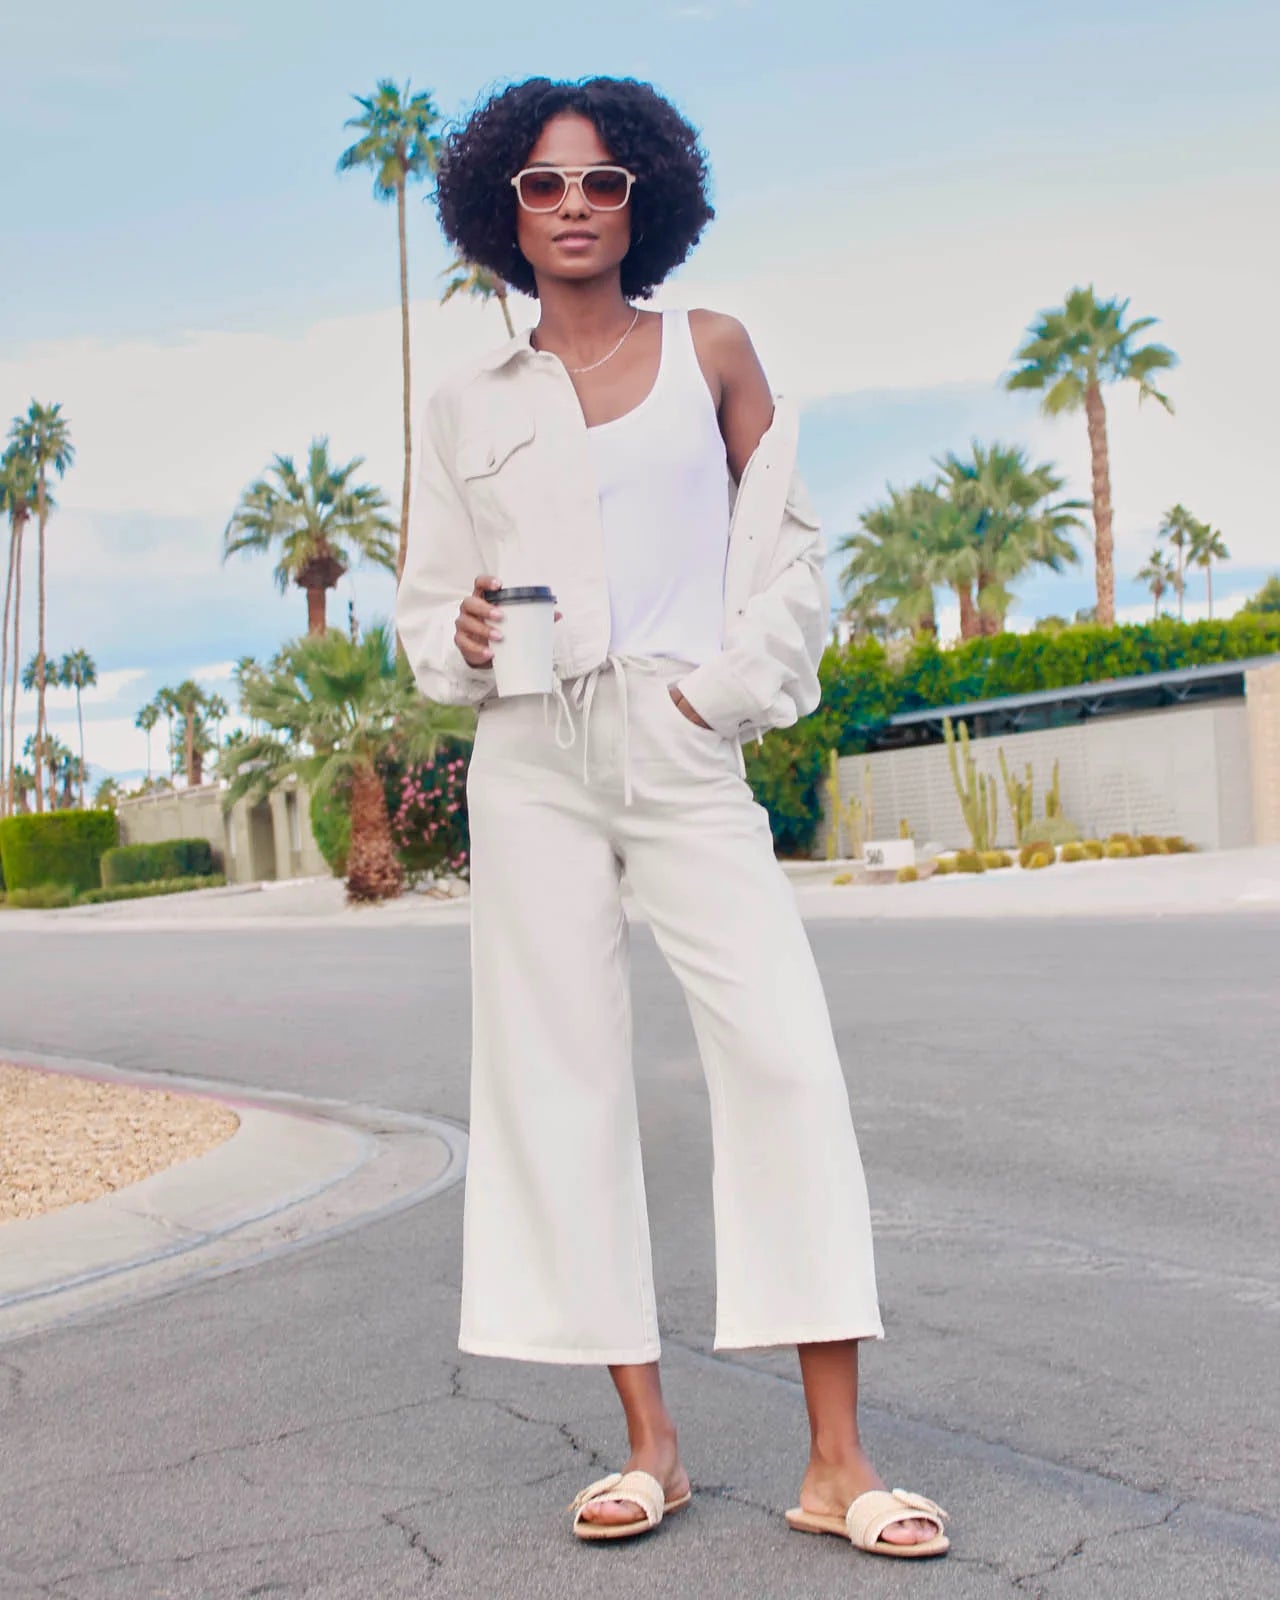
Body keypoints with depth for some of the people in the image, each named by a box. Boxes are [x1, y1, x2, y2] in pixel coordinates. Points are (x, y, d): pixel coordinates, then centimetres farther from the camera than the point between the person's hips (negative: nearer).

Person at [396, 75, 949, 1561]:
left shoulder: (708, 350, 10)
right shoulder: (467, 403, 12)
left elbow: (787, 544, 10)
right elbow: (424, 600, 16)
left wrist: (738, 686, -3)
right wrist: (460, 640, -6)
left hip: (684, 749, -2)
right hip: (530, 758, 2)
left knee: (786, 1058, -13)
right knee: (559, 1074, 0)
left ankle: (837, 1461, -6)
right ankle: (649, 1442, 11)